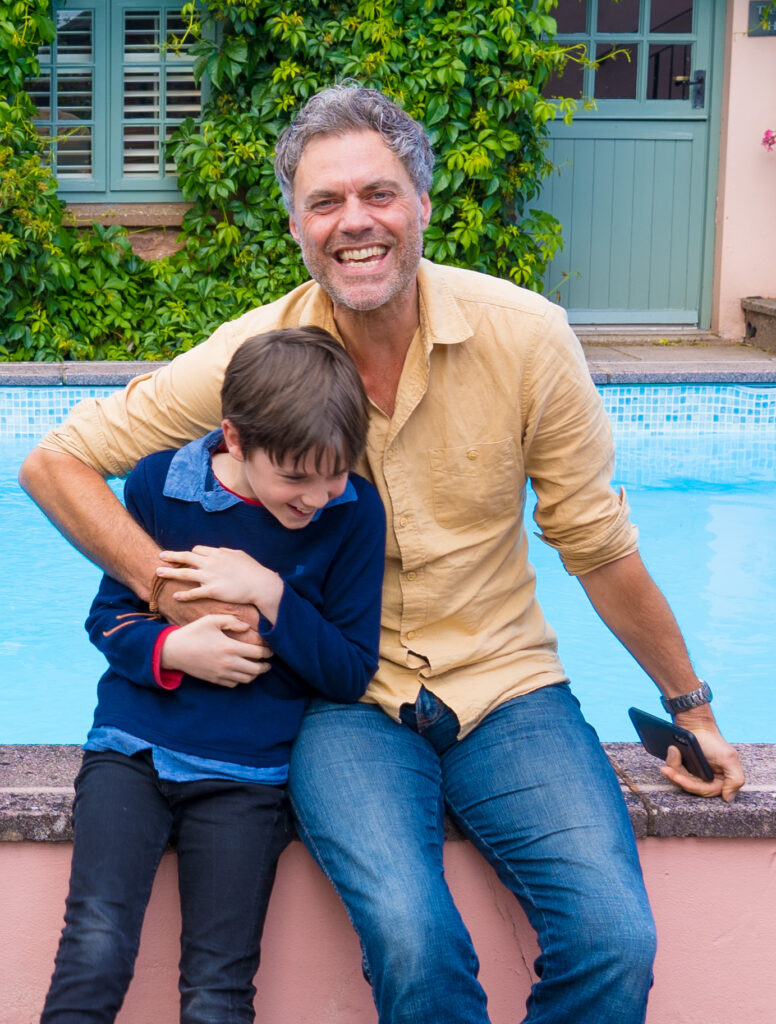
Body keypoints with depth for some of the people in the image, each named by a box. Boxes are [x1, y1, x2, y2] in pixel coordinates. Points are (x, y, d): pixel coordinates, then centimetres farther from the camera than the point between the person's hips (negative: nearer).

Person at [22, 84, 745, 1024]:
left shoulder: (525, 336, -9)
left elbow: (600, 547, 2)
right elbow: (54, 461, -2)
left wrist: (690, 706, 10)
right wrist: (171, 588, -17)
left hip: (506, 686, 1)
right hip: (346, 701, -1)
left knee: (615, 942, -21)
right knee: (414, 941, -28)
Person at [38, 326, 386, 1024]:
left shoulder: (354, 513, -3)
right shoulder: (159, 483, -2)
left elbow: (353, 675, -1)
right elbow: (108, 617, 8)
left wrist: (269, 592, -14)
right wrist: (170, 650, -13)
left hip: (245, 774, 0)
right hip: (132, 748, 0)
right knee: (95, 949, -20)